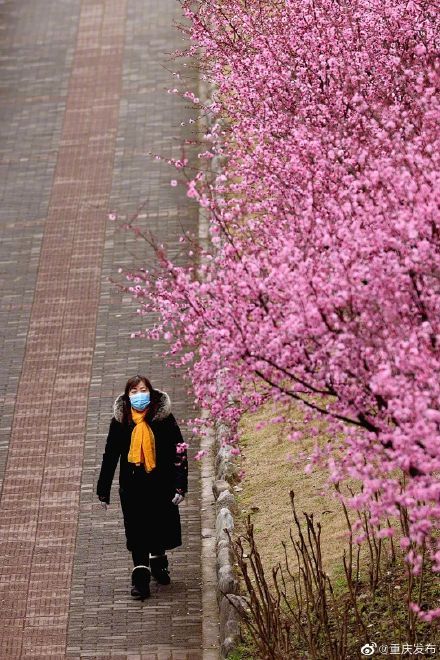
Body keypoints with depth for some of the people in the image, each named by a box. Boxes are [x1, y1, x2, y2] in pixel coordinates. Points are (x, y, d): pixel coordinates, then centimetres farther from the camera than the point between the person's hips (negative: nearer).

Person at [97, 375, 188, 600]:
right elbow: (110, 456, 2)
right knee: (137, 530, 0)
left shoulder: (164, 418, -10)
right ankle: (140, 576, 8)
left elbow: (179, 452, -8)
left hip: (161, 483, 0)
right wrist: (103, 491, 4)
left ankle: (158, 559, 42)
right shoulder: (120, 421, -5)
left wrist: (180, 486, -14)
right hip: (132, 486, 0)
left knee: (160, 525, 15)